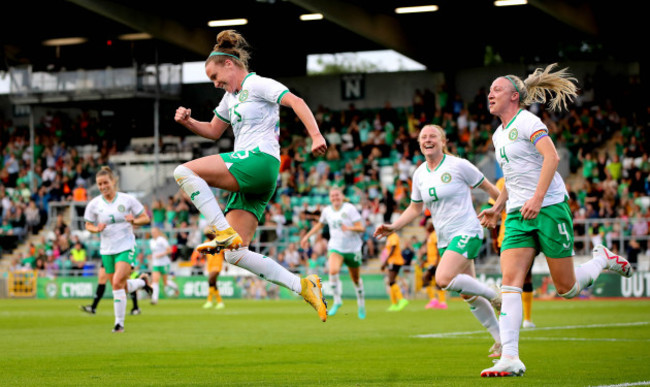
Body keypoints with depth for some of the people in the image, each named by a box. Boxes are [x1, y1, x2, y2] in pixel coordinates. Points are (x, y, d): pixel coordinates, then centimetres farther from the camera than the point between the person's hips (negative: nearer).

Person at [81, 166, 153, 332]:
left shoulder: (127, 200, -5)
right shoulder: (94, 204, 0)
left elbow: (145, 218, 2)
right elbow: (88, 225, 11)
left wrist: (134, 221, -19)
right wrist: (96, 229, -11)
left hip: (126, 247, -4)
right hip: (107, 250, 4)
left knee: (117, 282, -21)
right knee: (122, 289, 7)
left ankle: (119, 322, -11)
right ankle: (142, 281, 39)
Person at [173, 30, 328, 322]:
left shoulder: (257, 84, -1)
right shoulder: (231, 97, 26)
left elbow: (296, 102, -14)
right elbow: (214, 131, 38)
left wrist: (316, 136, -28)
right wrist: (189, 123, 19)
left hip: (258, 161, -10)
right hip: (249, 179, 10)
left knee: (184, 172, -19)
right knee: (235, 255, -1)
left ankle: (224, 233, -23)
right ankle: (303, 286, -3)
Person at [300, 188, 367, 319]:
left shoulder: (350, 209, -11)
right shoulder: (327, 211, 3)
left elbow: (361, 228, -15)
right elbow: (320, 224, 24)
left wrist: (350, 228, -34)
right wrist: (307, 236, 21)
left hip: (352, 248, -2)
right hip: (335, 248, 2)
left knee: (355, 278, 10)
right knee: (333, 271, -26)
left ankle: (361, 303, 33)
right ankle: (337, 301, -13)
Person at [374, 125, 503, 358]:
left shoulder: (458, 166, -9)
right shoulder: (420, 175, 8)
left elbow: (488, 188, 0)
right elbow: (415, 208, 20)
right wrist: (393, 227, 7)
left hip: (467, 232, -7)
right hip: (445, 239, 7)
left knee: (444, 279, -27)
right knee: (468, 295, 9)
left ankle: (493, 295, -7)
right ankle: (501, 340, 20)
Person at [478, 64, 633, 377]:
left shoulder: (526, 121, -7)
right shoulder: (498, 135, 18)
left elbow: (551, 156, -20)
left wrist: (537, 198, -28)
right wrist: (498, 207, 21)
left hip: (550, 208, -7)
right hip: (518, 215, 7)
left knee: (567, 289, -1)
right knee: (509, 282, -12)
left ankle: (603, 259, 30)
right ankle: (510, 359, -20)